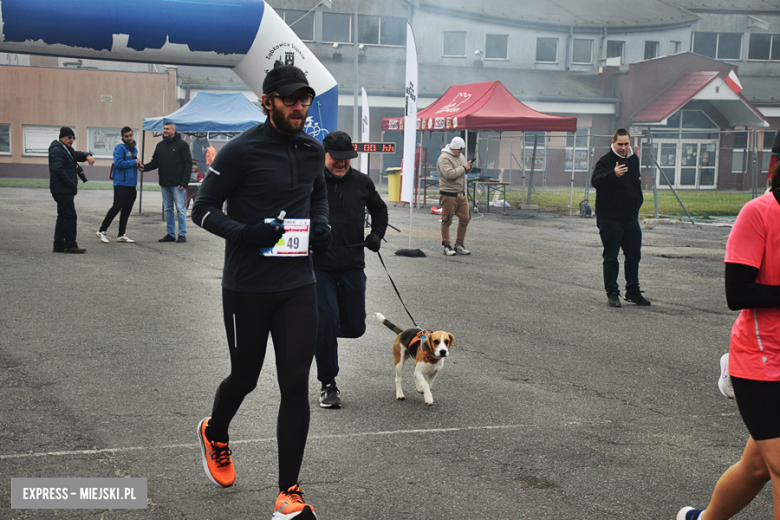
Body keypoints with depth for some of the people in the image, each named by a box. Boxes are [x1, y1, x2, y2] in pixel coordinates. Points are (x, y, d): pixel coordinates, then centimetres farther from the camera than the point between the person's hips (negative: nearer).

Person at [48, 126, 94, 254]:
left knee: (63, 216, 12)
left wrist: (87, 156, 0)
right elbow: (58, 169, -22)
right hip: (62, 190, -11)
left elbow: (78, 155, 26)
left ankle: (59, 245, 16)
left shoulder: (67, 150, 20)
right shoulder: (57, 150, -12)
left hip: (66, 190, 11)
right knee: (70, 216, -10)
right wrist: (71, 184, -19)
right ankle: (70, 245, -9)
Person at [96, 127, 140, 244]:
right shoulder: (120, 148, -8)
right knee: (116, 207, -9)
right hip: (121, 184, -8)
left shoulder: (134, 149, 18)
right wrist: (134, 162, -13)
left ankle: (121, 235, 13)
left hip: (131, 184, 8)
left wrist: (138, 165, 6)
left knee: (126, 210, 8)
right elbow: (118, 163, -19)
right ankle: (101, 230, -1)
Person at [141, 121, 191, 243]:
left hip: (177, 184, -6)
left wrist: (184, 182, -15)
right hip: (164, 183, 6)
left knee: (180, 209, -4)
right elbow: (155, 162, 16)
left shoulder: (182, 145, -4)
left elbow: (188, 164, -7)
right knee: (168, 209, 10)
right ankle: (170, 234, 15)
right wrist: (145, 167, -6)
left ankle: (182, 234, 1)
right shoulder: (160, 145, 13)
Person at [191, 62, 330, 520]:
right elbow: (204, 208, -8)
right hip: (247, 288, -4)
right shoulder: (241, 151, -12)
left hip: (299, 284, 4)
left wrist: (321, 223, 5)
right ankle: (215, 434, 48)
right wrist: (243, 233, -25)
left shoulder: (313, 149, 6)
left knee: (296, 383, -3)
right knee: (245, 377, 12)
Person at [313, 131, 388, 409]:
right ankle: (328, 385, 7)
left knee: (355, 326, 7)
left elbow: (379, 209, 24)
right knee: (326, 323, -8)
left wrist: (376, 234, 8)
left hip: (352, 266, 4)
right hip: (319, 266, -4)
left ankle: (319, 331, 41)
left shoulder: (361, 182, 5)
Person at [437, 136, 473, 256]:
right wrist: (463, 168, -18)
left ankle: (459, 245, 17)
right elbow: (449, 174, -26)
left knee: (465, 219, 6)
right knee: (447, 221, 0)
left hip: (461, 194, 8)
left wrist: (468, 167, 5)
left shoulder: (461, 156, 15)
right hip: (448, 195, -8)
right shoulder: (444, 158, -13)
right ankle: (447, 246, 9)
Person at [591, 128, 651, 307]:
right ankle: (612, 293, 6)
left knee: (634, 255, 11)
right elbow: (595, 181, -32)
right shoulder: (605, 161, -13)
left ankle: (633, 291, 21)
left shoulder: (634, 159, 9)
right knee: (611, 257, -1)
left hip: (630, 217, 7)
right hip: (610, 219, -7)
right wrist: (613, 174, -48)